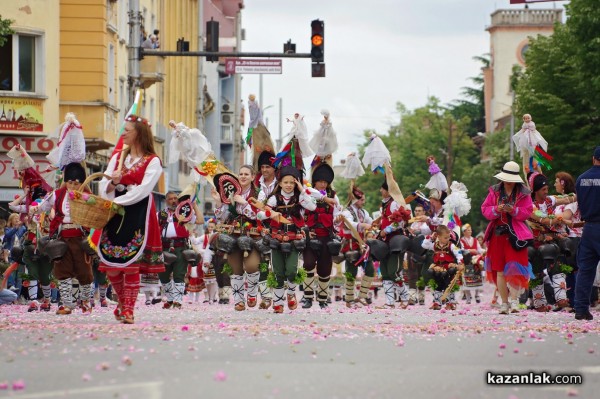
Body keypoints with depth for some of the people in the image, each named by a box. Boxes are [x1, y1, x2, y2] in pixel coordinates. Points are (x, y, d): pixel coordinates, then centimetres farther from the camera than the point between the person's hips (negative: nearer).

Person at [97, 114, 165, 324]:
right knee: (111, 267, 2)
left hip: (138, 216, -5)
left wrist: (117, 202, -16)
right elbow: (104, 187, 11)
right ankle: (123, 302, 24)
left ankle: (128, 310, -2)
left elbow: (143, 190, -12)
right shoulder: (117, 157, 17)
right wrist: (113, 183, -12)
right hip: (115, 215, 5)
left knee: (131, 264, -9)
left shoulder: (152, 162, 0)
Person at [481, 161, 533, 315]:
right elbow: (485, 209, 5)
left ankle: (514, 299, -11)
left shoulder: (523, 193, 2)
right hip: (498, 234, 3)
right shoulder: (494, 191, 8)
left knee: (514, 268, -14)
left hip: (516, 234, -3)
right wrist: (496, 210, -14)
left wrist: (514, 211, -18)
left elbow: (528, 211, -1)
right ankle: (504, 302, 9)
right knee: (500, 271, 3)